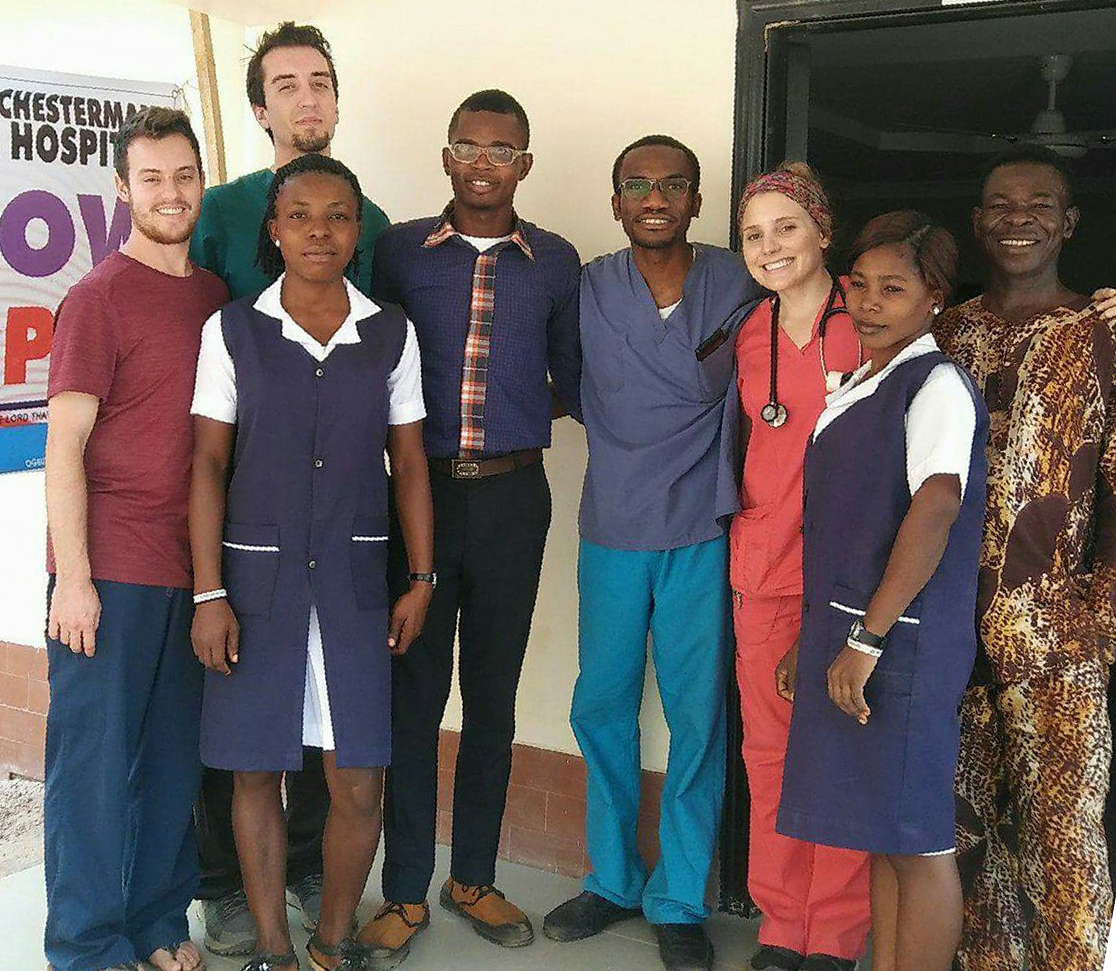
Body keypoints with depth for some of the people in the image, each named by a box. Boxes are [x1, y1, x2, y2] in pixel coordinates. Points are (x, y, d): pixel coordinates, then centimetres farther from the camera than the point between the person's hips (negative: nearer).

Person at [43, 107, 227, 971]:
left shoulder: (217, 296, 11)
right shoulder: (99, 296, -6)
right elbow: (65, 445, -8)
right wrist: (73, 577, -13)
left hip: (192, 568, 6)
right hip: (111, 570, -5)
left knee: (176, 753, 12)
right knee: (96, 754, 3)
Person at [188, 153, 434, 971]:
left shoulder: (391, 333, 4)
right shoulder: (232, 331, 0)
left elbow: (409, 463, 7)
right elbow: (208, 464, -1)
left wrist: (422, 578, 3)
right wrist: (209, 594, -5)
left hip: (353, 577, 1)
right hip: (257, 575, -1)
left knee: (360, 781, 0)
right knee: (256, 770, 7)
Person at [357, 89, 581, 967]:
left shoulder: (556, 262, 5)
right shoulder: (399, 250, 3)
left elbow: (572, 382, 12)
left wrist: (514, 417, 0)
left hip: (513, 497, 1)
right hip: (421, 491, -1)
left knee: (493, 695, 11)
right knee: (414, 695, 4)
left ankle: (473, 877, 27)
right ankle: (406, 891, 19)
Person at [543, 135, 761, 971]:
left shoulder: (737, 284, 0)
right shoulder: (588, 288, 2)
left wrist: (735, 503, 1)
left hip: (704, 533, -1)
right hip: (613, 532, 2)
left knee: (698, 718, 4)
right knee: (601, 709, 8)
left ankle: (680, 901, 20)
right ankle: (613, 880, 28)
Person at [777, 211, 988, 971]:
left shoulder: (936, 384, -9)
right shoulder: (859, 388, 17)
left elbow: (937, 505, -24)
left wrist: (867, 638, -26)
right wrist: (812, 641, 20)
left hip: (900, 643, -8)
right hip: (844, 633, 9)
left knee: (916, 842, 1)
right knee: (880, 836, 15)